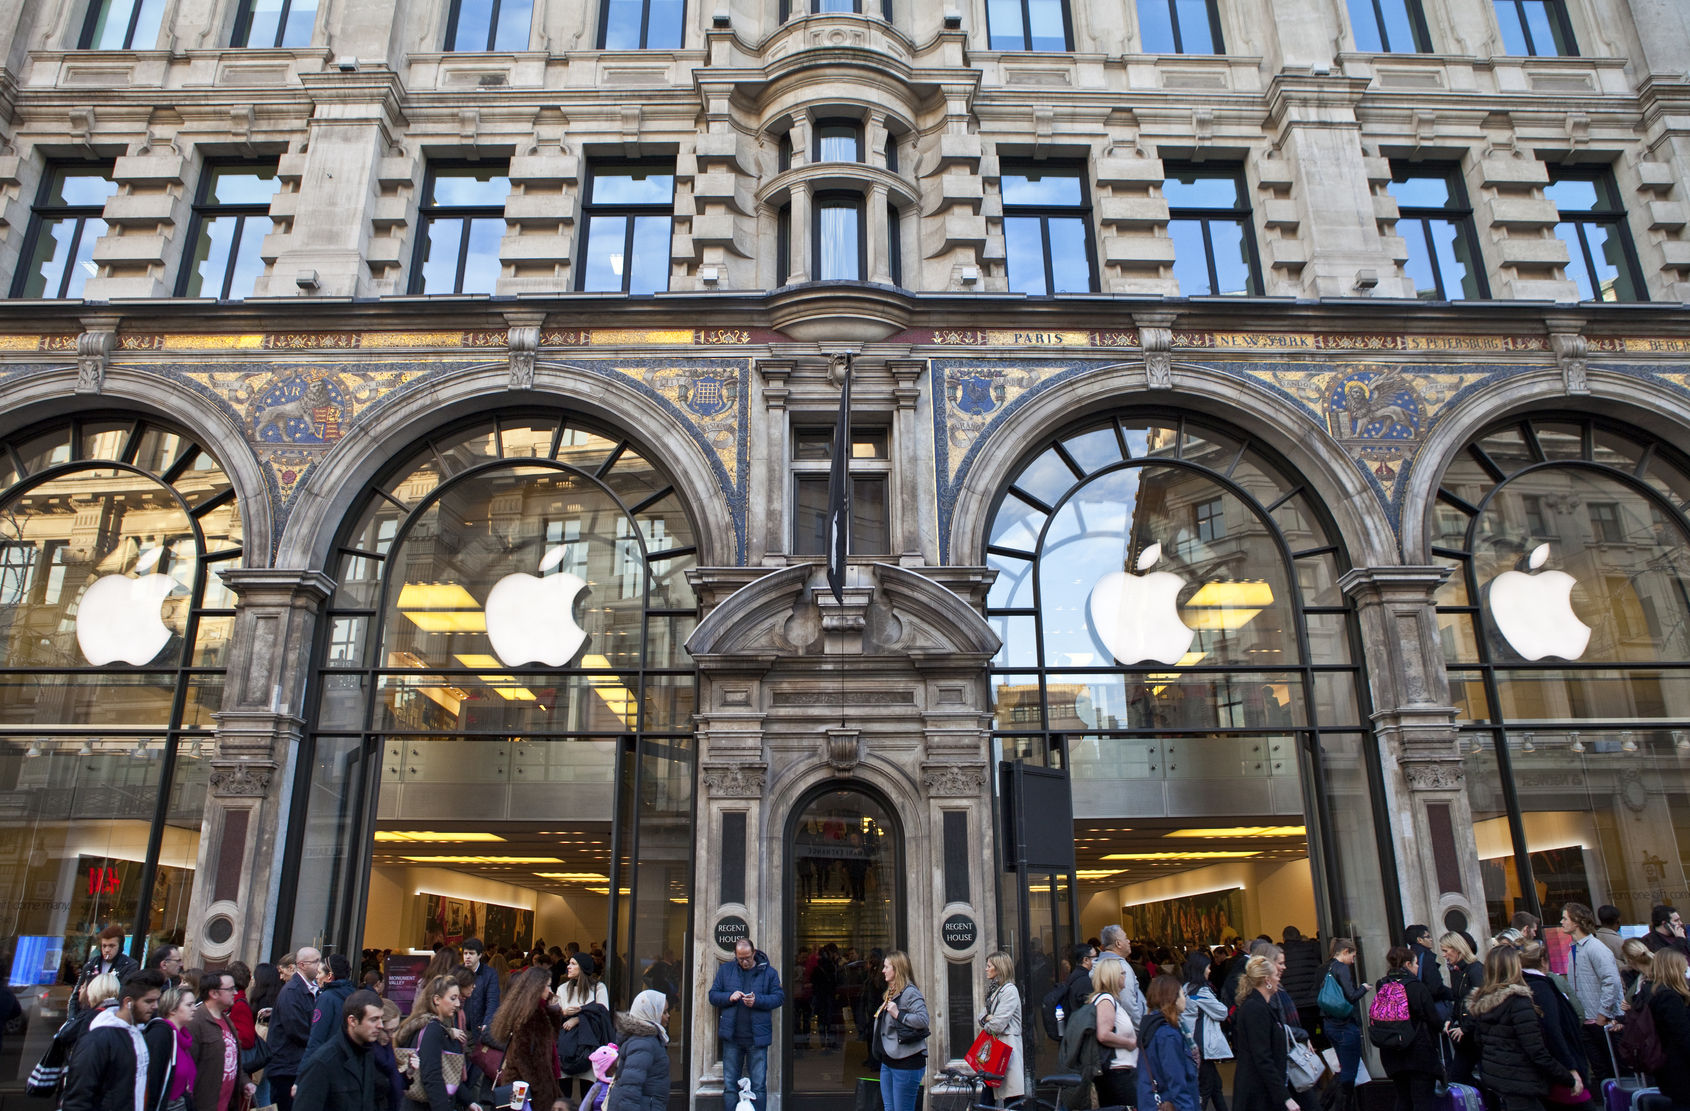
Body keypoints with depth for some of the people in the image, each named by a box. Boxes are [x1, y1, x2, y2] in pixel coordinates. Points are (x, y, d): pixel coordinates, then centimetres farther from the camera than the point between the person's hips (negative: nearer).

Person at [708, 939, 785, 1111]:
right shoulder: (725, 969, 7)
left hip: (757, 1038, -2)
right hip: (732, 1038, 2)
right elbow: (713, 995, 8)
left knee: (759, 1085, 2)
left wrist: (757, 1000, -16)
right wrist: (729, 997, -12)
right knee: (730, 1084, 7)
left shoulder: (768, 972, 2)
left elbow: (779, 997, -1)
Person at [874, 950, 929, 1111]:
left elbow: (923, 1020, -26)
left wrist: (898, 1014, -22)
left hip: (906, 1062, -9)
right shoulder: (890, 993, 16)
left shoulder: (910, 992, -13)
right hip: (887, 1061, 9)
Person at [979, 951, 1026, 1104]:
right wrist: (986, 1017, -5)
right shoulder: (994, 989, 19)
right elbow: (982, 1015, 17)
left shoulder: (1010, 990, -11)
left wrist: (987, 1027, 2)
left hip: (1007, 1043, -9)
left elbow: (998, 1023, -17)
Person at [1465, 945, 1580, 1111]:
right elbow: (1537, 1053, -18)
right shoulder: (1518, 1001, -18)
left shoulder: (1478, 1001, 3)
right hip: (1520, 1084, -7)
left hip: (1491, 1078, 7)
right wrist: (1570, 1080, -9)